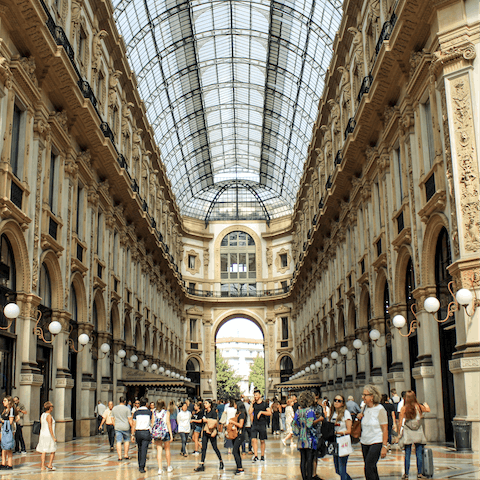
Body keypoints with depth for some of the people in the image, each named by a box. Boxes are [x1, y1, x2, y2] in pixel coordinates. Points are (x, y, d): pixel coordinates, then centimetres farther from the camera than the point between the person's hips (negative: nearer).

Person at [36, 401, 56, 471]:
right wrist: (53, 437, -18)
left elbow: (41, 426, 16)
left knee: (44, 451, 6)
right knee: (53, 451, 7)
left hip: (43, 434, 7)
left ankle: (43, 466, 4)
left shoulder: (42, 415, 9)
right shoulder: (49, 416, -15)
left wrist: (40, 435, 25)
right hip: (49, 435, -7)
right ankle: (50, 465, 7)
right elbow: (50, 427, -19)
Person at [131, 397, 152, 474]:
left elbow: (133, 425, 1)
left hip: (138, 432, 2)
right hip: (146, 432, -2)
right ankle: (142, 467, -9)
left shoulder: (136, 412, 2)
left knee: (140, 449, 17)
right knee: (144, 450, -3)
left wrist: (132, 435, 6)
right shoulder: (149, 412, -1)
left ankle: (140, 466, 24)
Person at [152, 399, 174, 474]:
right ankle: (169, 467, 26)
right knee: (167, 449, 14)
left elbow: (152, 424, 4)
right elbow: (168, 423, -7)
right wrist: (171, 434, -5)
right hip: (165, 432, -2)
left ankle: (160, 469, -3)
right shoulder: (166, 412, -2)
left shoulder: (154, 413, 6)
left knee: (159, 450, 3)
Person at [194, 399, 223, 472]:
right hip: (205, 432, 6)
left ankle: (221, 462, 24)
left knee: (215, 448, 4)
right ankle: (202, 465, -1)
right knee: (203, 448, 0)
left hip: (212, 432, -6)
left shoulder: (213, 412, -10)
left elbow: (215, 422, -16)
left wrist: (207, 420, -14)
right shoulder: (204, 411, 10)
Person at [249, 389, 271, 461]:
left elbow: (269, 413, -6)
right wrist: (252, 403, -4)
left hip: (262, 424, -2)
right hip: (254, 424, 2)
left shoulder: (265, 404, 1)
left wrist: (261, 412, -15)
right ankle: (255, 456, -7)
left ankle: (262, 456, 16)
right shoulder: (254, 404, 9)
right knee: (253, 440, -9)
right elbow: (250, 412, -3)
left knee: (262, 441, 5)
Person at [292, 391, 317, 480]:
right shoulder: (310, 411, -11)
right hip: (309, 439, -6)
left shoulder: (298, 411, 8)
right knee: (309, 460, -2)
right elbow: (309, 425, -21)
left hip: (301, 439, 6)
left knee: (303, 460, 9)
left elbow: (294, 425, 8)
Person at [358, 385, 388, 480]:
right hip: (365, 442, 7)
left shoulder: (380, 409, -11)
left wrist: (384, 446, -15)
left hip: (376, 442, -7)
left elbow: (385, 429, -11)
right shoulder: (365, 407, 7)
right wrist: (360, 416, 5)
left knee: (369, 468, -16)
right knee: (372, 468, 10)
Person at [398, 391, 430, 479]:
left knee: (407, 454, 5)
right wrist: (425, 404, 38)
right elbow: (428, 409, 17)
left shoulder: (403, 408, -5)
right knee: (419, 453, 6)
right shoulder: (419, 406, -3)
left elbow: (400, 422, -4)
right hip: (418, 434, 0)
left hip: (408, 433, 0)